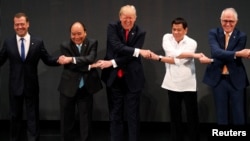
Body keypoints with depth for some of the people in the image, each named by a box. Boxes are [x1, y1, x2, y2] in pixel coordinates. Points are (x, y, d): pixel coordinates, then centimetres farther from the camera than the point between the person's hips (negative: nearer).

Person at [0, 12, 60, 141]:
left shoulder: (38, 42, -2)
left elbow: (47, 60, -2)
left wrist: (59, 60, -19)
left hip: (31, 86, -1)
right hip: (15, 86, 1)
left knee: (33, 116, 8)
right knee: (15, 116, 14)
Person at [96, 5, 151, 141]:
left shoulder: (140, 33, -3)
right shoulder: (112, 27, -3)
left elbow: (131, 57, -12)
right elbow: (117, 47, -19)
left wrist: (112, 63, -19)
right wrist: (138, 51, -24)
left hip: (132, 79, 0)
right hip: (114, 78, 1)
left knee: (133, 115, 5)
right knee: (115, 115, 7)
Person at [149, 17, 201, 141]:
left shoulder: (191, 43, -8)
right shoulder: (167, 38, 0)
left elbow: (179, 61, -18)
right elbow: (172, 53, -20)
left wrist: (158, 58, -19)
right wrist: (192, 55, -22)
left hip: (188, 85, -2)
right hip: (172, 84, 2)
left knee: (192, 116, 2)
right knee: (175, 116, 9)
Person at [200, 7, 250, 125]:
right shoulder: (214, 33, -1)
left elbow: (234, 59, -14)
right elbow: (216, 52, -19)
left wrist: (211, 61, -18)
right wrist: (237, 53, -33)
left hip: (236, 80, -1)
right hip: (218, 79, 1)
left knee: (239, 116, 3)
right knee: (221, 116, 10)